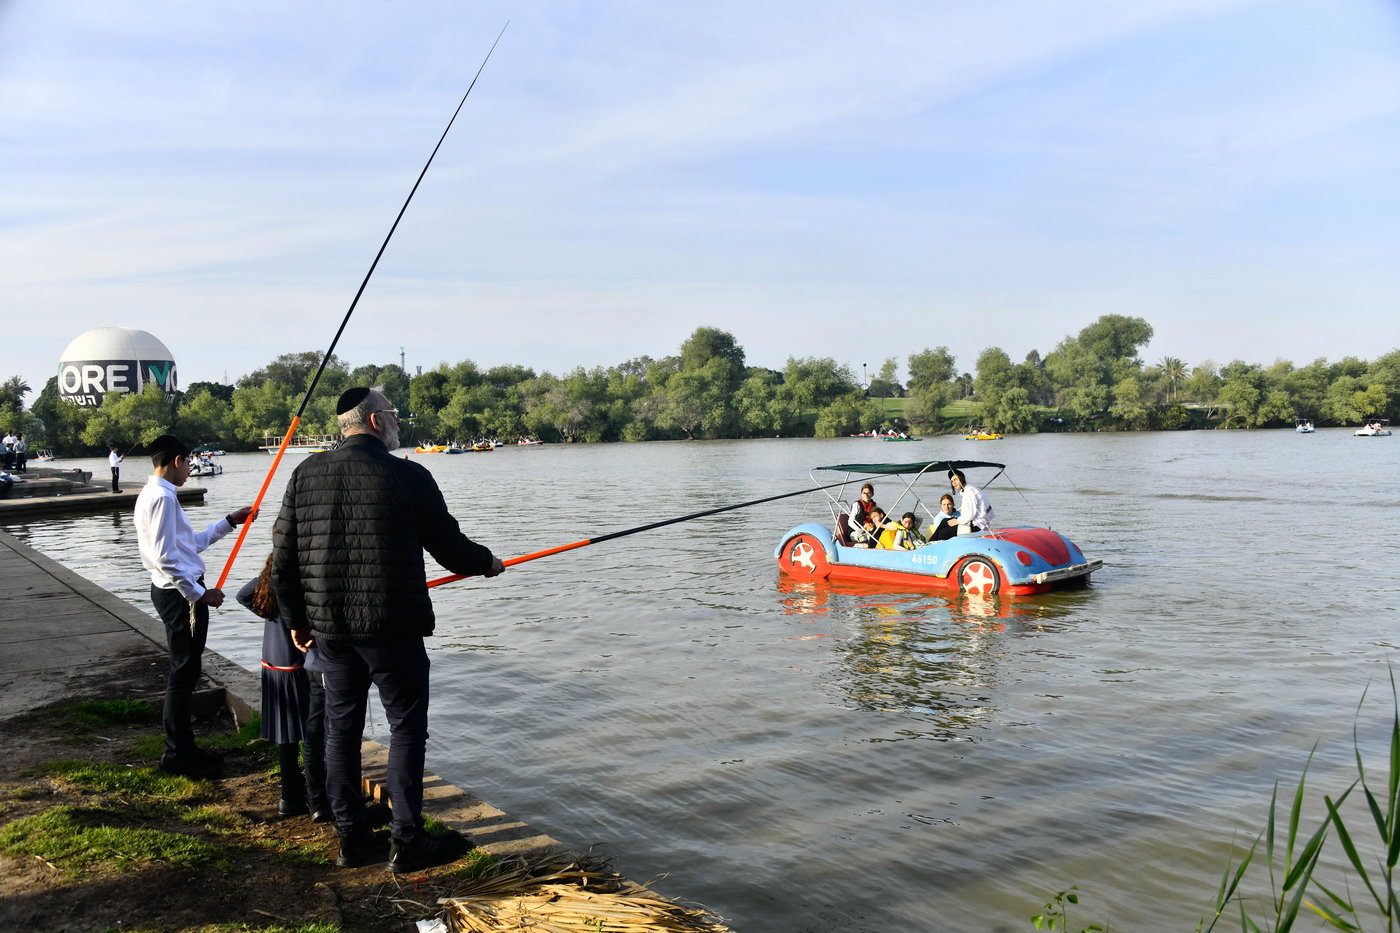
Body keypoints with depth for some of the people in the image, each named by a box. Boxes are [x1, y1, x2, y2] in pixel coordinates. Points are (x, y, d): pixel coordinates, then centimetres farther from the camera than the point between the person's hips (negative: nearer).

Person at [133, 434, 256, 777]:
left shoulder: (153, 494, 16)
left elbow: (191, 542, 22)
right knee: (184, 672, -3)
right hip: (181, 593, -11)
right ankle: (178, 753, 5)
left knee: (183, 670, 17)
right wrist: (200, 593, -20)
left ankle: (181, 746, 26)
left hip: (176, 591, 11)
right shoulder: (163, 497, -17)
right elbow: (166, 557, -23)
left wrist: (230, 521, 24)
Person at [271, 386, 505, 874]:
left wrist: (296, 620, 17)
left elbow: (283, 560, 6)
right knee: (407, 727, 6)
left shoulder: (306, 474, 4)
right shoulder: (408, 476, -10)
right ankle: (407, 843, 11)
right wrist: (488, 563, 17)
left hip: (329, 627, 5)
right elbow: (450, 548, -3)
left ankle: (352, 839, 24)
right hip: (392, 628, -5)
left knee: (341, 729, 15)